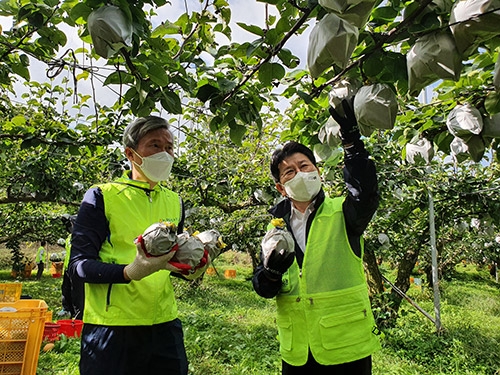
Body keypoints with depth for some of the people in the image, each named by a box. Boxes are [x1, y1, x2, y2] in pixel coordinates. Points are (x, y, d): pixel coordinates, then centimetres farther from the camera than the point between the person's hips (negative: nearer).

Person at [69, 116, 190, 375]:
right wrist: (130, 272, -28)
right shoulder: (102, 197, -8)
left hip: (165, 323, 5)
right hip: (111, 327, -4)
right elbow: (79, 264, -12)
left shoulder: (175, 202, 8)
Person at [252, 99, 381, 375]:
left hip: (347, 346, -3)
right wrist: (272, 273, -18)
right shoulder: (277, 225, 3)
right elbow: (262, 288, 3)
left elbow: (366, 195, -29)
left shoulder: (341, 213, -6)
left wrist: (352, 144, -34)